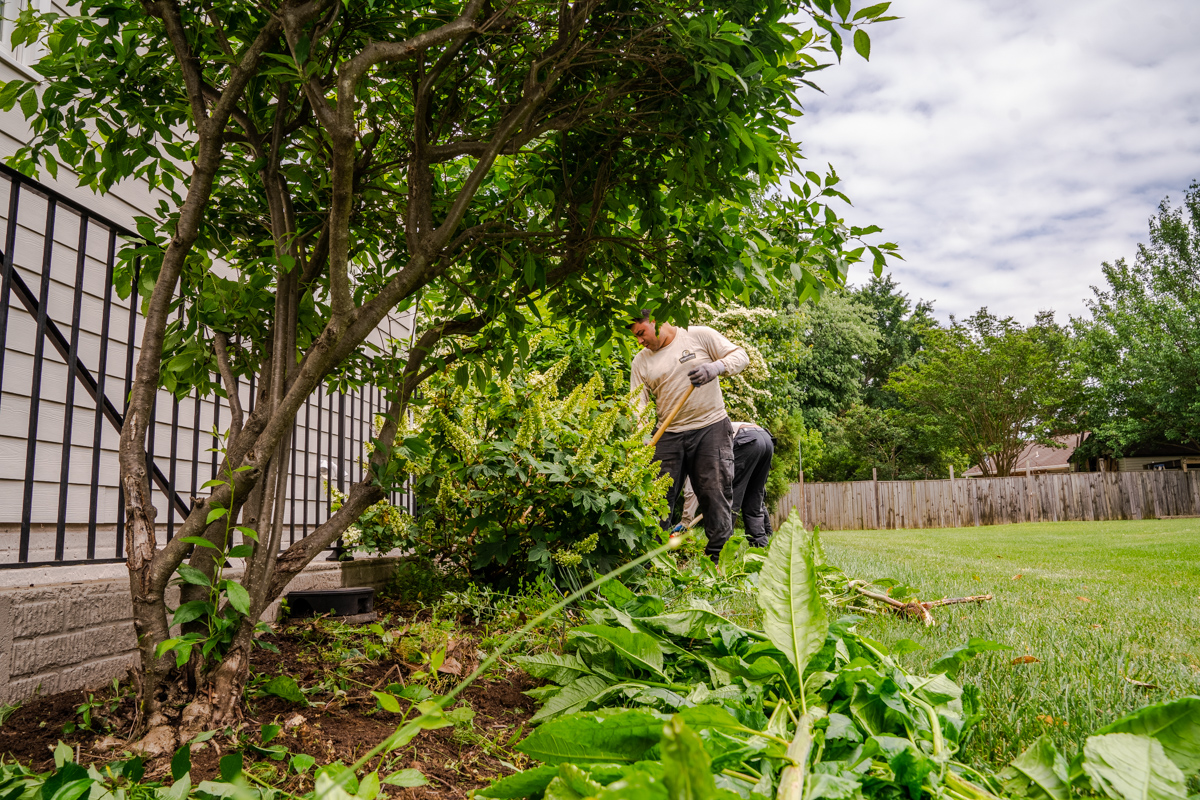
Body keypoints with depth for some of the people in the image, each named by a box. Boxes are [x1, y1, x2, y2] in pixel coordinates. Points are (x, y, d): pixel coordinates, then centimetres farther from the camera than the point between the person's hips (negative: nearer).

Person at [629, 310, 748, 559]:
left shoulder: (699, 336, 2)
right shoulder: (641, 361, 10)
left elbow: (740, 356, 1)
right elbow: (637, 404, 3)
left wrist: (716, 367, -20)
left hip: (712, 428, -3)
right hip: (669, 435, 3)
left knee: (716, 492, -5)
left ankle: (719, 558, 1)